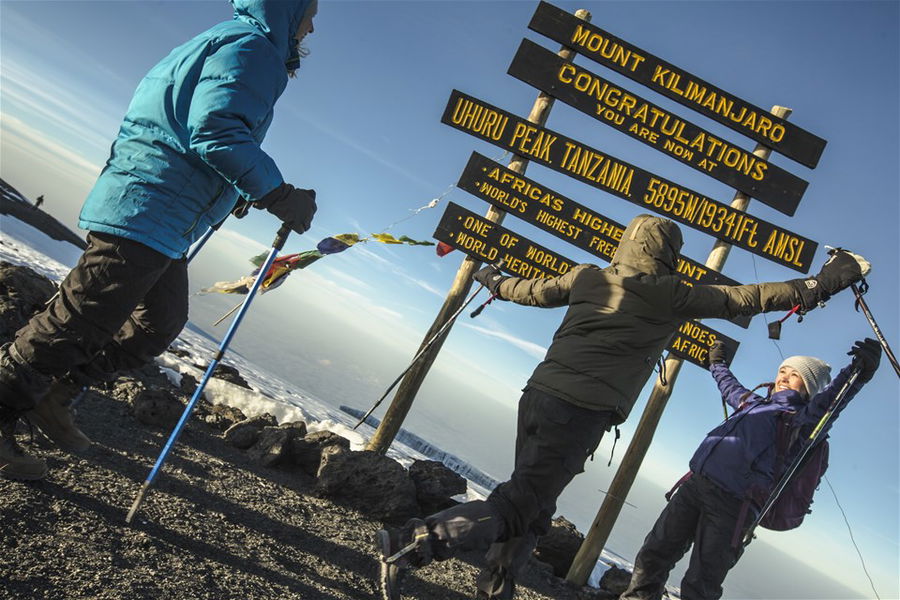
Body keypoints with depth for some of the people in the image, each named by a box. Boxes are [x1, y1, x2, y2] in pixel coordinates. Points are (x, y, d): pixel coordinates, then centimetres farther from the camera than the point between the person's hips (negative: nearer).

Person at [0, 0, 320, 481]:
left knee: (161, 323, 17)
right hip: (145, 211, -11)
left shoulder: (221, 43, 22)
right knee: (82, 324, -6)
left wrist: (248, 189, 20)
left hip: (161, 225, 11)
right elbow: (217, 132, -24)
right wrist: (279, 195, -18)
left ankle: (49, 394, 25)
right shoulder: (250, 47, -10)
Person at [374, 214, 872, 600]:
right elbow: (749, 298, 7)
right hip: (582, 413, -6)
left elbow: (533, 291, 27)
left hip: (538, 393, 7)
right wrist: (825, 283, 17)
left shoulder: (587, 277, 13)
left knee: (532, 509, 19)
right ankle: (408, 547, -13)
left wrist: (495, 282, 48)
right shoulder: (672, 296, 1)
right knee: (517, 509, -3)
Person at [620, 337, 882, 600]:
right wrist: (718, 362, 61)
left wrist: (858, 374, -32)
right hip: (693, 486, 6)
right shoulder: (752, 402, 24)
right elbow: (729, 385, 45)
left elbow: (828, 402, -16)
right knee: (654, 553, 9)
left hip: (732, 506, -6)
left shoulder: (802, 418, 5)